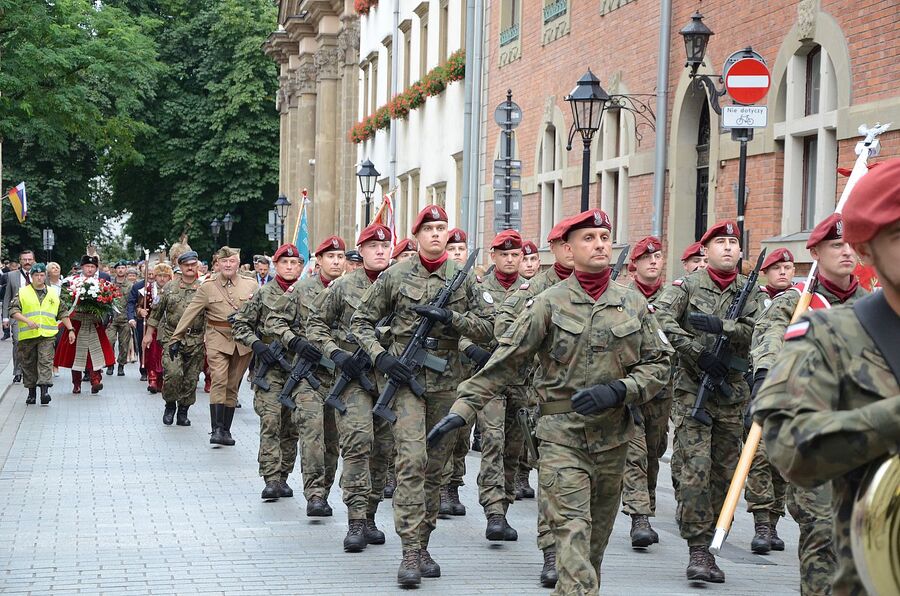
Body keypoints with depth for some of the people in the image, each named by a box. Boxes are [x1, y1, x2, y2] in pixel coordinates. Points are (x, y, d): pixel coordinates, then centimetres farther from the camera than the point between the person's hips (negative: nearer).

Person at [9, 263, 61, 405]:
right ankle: (31, 392, 19)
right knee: (29, 364, 7)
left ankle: (45, 391, -22)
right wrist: (28, 321, -16)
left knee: (45, 362, -14)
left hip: (47, 335, 0)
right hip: (27, 335, 0)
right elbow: (13, 311, -3)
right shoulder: (22, 293, 5)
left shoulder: (54, 293, 14)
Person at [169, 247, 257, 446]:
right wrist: (176, 338, 4)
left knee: (232, 386, 8)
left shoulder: (251, 285, 6)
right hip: (217, 339, -2)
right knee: (219, 381, -18)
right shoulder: (208, 287, 3)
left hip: (243, 342, 2)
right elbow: (190, 313, 5)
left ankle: (226, 430, 15)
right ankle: (216, 429, -20)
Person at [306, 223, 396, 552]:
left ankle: (369, 516, 19)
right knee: (358, 442, -16)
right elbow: (315, 323, 8)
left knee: (383, 448, 7)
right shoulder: (343, 287, 2)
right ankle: (356, 521, -16)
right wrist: (335, 353, -6)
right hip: (353, 375, -3)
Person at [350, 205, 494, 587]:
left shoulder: (463, 278, 7)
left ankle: (422, 545, 19)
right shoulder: (395, 276, 1)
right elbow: (361, 321, 7)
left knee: (435, 466, 9)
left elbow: (487, 328, 5)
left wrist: (451, 318, -10)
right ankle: (410, 552, -15)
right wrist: (380, 355, -8)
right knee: (412, 461, -15)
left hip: (446, 381, 3)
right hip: (406, 377, -3)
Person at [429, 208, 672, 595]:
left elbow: (658, 363, 6)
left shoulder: (633, 303, 5)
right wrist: (462, 409, -11)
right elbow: (503, 362, -4)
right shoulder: (548, 304, -3)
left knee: (598, 535, 13)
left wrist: (617, 392, -11)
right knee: (573, 531, -13)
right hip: (562, 436, -4)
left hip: (613, 436, 4)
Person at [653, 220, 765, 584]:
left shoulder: (751, 291, 10)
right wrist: (700, 352, -17)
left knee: (724, 473, 6)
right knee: (694, 471, -12)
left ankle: (707, 545, 15)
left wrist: (719, 326, -20)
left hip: (732, 393, 4)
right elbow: (661, 319, -13)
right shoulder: (687, 286, 2)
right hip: (693, 388, -4)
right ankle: (698, 550, -8)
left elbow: (758, 332, -5)